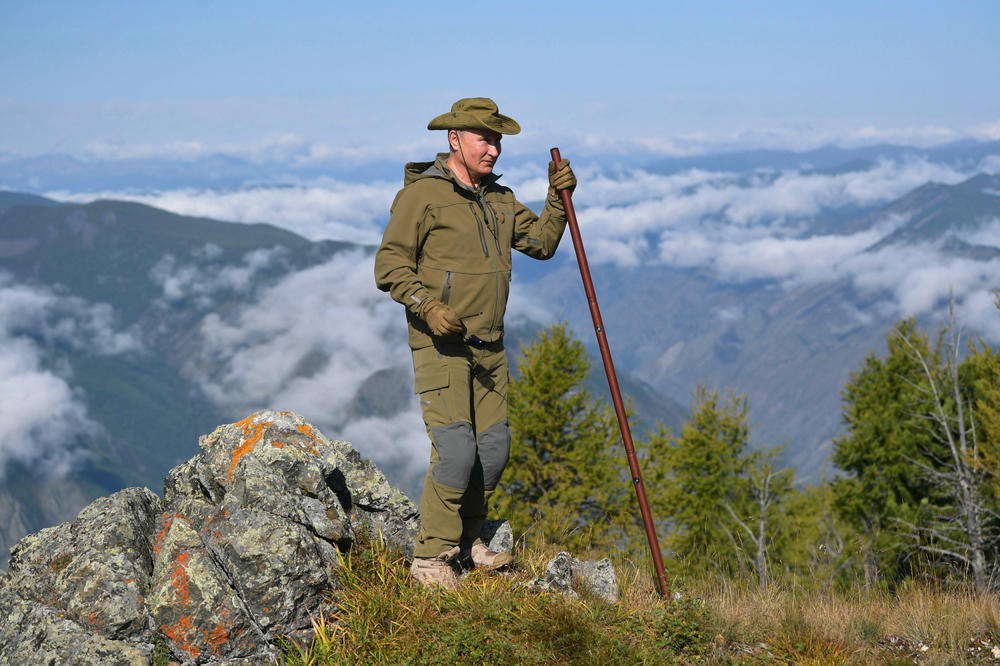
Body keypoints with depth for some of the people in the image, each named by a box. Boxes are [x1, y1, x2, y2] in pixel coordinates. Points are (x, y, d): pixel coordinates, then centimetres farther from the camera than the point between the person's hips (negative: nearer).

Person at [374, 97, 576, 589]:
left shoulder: (498, 199, 16)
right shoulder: (422, 194, -7)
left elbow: (541, 243, 14)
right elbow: (390, 266, -11)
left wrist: (558, 199, 0)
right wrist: (428, 305, -24)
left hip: (488, 346, 7)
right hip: (439, 345, -7)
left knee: (494, 447, 7)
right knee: (456, 450, -15)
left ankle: (465, 543, 24)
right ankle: (430, 558, -4)